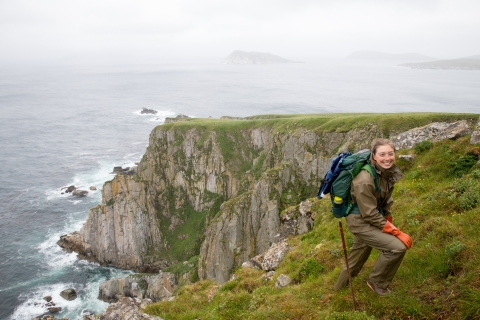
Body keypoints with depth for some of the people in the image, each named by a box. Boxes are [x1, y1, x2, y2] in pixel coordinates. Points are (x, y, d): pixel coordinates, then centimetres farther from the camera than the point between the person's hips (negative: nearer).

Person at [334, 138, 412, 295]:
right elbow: (370, 214, -26)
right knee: (398, 246, -17)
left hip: (373, 216, 9)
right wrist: (397, 233, -22)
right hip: (361, 222, -9)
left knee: (359, 256, 26)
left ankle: (341, 285, 51)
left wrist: (388, 219, 5)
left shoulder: (388, 171, -7)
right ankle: (377, 282, 7)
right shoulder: (364, 181, -32)